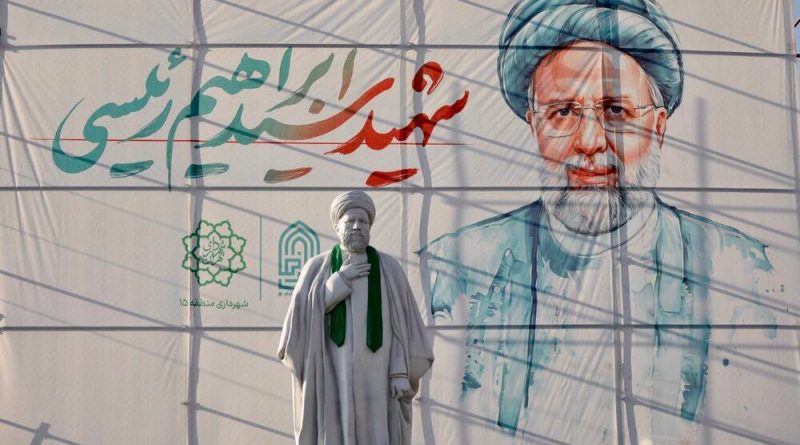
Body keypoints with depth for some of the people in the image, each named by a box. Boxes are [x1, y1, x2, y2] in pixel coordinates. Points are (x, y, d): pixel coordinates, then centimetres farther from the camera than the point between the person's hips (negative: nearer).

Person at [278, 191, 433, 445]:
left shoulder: (389, 269, 5)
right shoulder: (316, 269, 6)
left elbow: (403, 323, 1)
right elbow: (302, 313, -8)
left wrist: (401, 373, -9)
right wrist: (340, 279, -11)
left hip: (375, 376, 0)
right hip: (332, 376, 0)